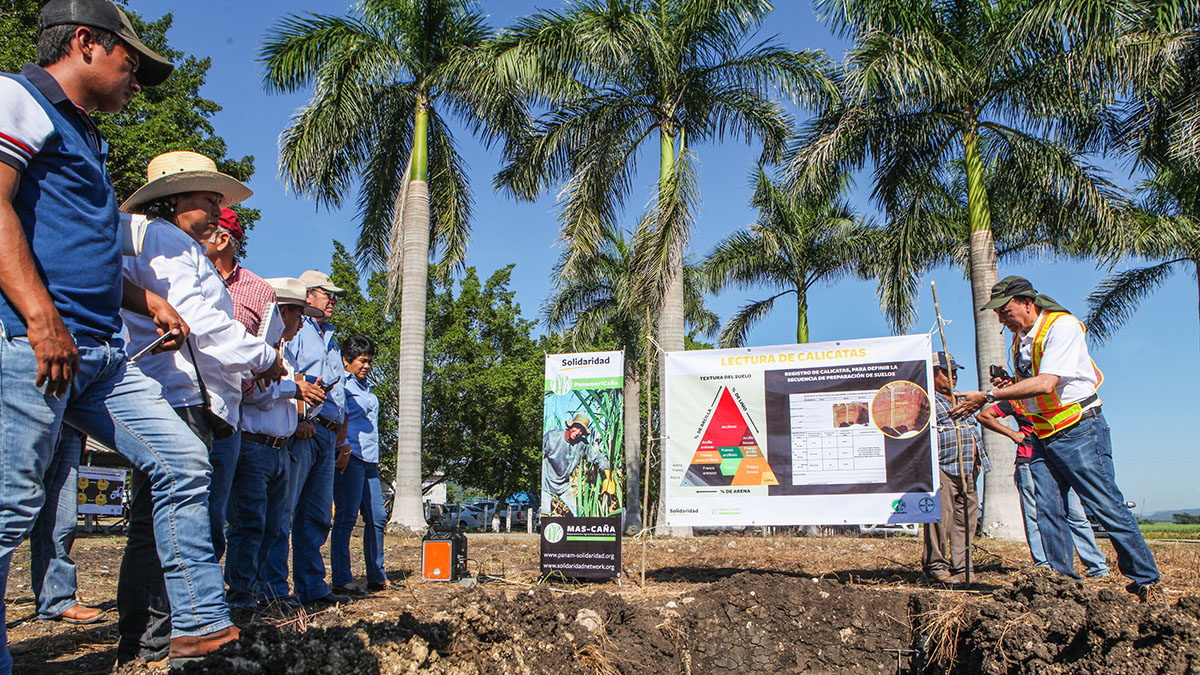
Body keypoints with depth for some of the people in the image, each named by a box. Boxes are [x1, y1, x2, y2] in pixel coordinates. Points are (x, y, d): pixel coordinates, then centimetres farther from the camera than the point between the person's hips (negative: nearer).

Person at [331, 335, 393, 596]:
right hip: (350, 458, -9)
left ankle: (376, 577, 14)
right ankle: (342, 580, -5)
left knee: (377, 518, 7)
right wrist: (343, 448, -22)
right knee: (346, 518, -8)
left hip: (370, 461, 9)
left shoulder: (367, 389, 26)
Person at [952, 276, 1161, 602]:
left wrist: (988, 396, -26)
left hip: (1079, 431, -8)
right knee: (1048, 512, 2)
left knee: (1107, 507, -4)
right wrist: (1009, 387, -1)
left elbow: (1046, 384, -26)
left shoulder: (1062, 326, -14)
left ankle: (1146, 581, 9)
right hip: (1043, 438, 8)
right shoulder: (1019, 338, 12)